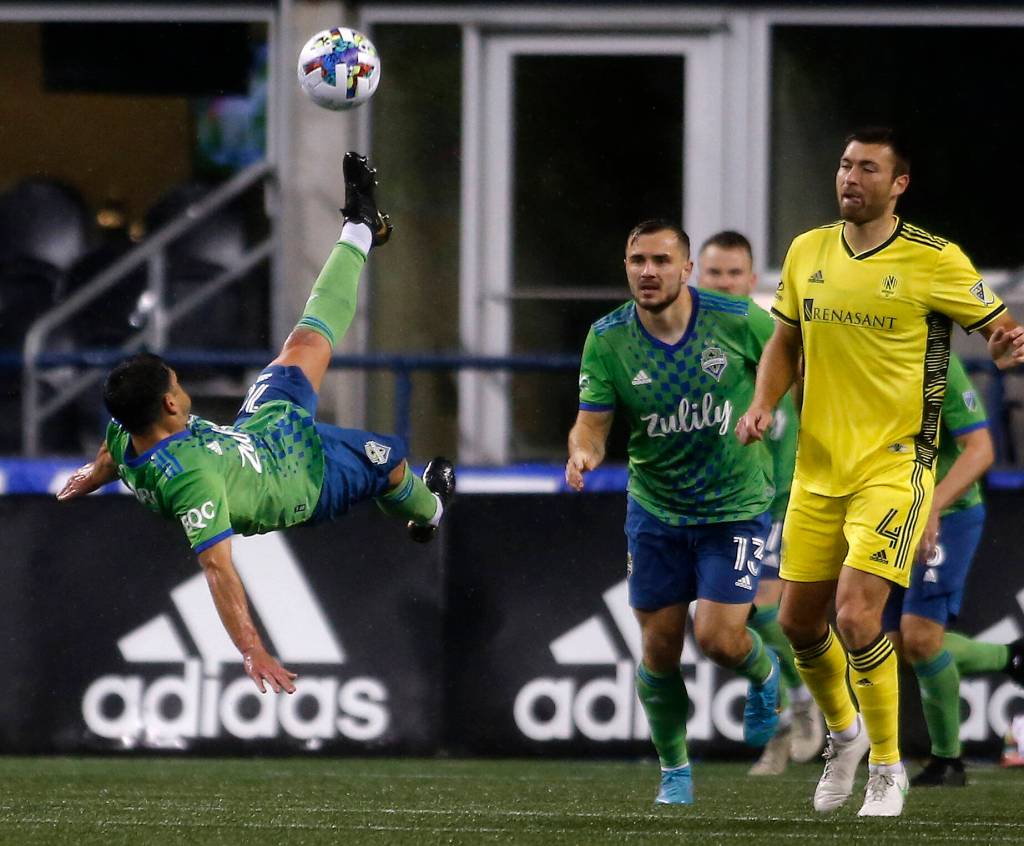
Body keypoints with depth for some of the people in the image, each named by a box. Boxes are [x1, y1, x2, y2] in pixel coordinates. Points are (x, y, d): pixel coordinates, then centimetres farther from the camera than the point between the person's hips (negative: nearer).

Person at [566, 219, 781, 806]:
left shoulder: (736, 319, -15)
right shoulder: (607, 340, -11)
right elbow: (593, 423, -11)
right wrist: (583, 453, -32)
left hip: (736, 505, -2)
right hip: (655, 510, 2)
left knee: (718, 637, -14)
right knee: (660, 647, 4)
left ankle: (764, 673, 23)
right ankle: (674, 769, 25)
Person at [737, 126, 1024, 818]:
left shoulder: (935, 261, -9)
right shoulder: (807, 253, 6)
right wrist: (764, 403, 1)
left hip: (895, 465, -5)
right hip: (818, 468, 5)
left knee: (857, 614, -18)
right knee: (799, 622, 10)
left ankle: (887, 767, 0)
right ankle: (843, 731, 40)